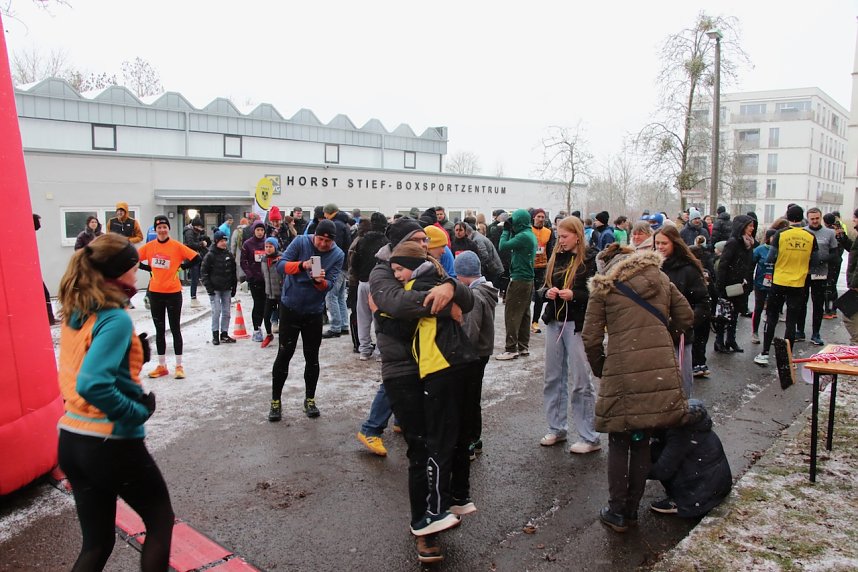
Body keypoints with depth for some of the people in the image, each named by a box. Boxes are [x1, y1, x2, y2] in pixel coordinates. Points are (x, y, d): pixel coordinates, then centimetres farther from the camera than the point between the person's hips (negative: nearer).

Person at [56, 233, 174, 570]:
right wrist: (140, 411, -17)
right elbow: (93, 386, -30)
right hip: (113, 444, -8)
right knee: (161, 520, 16)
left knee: (97, 541, 19)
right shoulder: (116, 319, -20)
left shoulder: (75, 314, 5)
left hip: (70, 440, 8)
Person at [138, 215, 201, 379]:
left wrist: (181, 267, -2)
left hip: (173, 293, -4)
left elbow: (196, 258, -8)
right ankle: (161, 366, 21)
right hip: (155, 292, 4)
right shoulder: (149, 246, 2)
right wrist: (149, 268, 3)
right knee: (159, 330, 11)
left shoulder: (177, 246, -7)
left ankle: (179, 366, 11)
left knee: (175, 329, 3)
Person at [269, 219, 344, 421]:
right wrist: (301, 265, -34)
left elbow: (330, 284, -13)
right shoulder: (301, 242, -11)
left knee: (312, 357, 9)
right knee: (284, 355, 3)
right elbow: (280, 265, -18)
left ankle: (309, 400, 25)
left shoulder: (338, 255, -7)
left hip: (314, 311, 2)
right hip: (290, 307, -1)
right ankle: (275, 401, 16)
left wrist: (320, 281, -35)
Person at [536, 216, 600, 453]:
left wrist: (574, 295, -24)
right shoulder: (556, 257, 9)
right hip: (554, 322, 6)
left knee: (581, 382, -1)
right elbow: (542, 289, 15)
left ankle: (589, 438, 10)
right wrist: (547, 292, -7)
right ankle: (556, 429, 27)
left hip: (578, 325, -6)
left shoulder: (592, 259, -8)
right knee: (553, 378, 13)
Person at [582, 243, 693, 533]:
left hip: (622, 373, -4)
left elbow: (591, 338, -1)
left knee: (619, 443, 11)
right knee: (642, 442, 16)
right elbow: (686, 318, 16)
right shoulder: (660, 278, 14)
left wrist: (599, 369, 14)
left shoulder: (603, 287, 3)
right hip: (661, 372, 4)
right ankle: (632, 509, 26)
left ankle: (617, 512, 18)